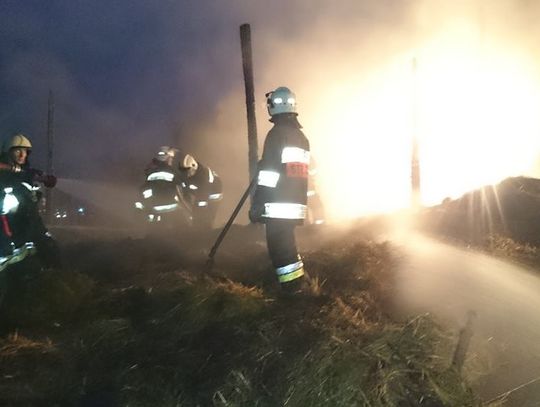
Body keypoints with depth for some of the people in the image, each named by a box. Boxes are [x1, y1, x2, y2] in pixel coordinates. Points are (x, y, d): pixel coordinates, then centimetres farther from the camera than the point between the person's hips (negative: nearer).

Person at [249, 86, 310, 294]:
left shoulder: (276, 133, -9)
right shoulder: (301, 136, 17)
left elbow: (269, 171, -16)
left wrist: (257, 205, -14)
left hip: (278, 207, -9)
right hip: (296, 205, 9)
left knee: (280, 250, -5)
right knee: (288, 246, 19)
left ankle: (293, 293, -5)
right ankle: (298, 288, 25)